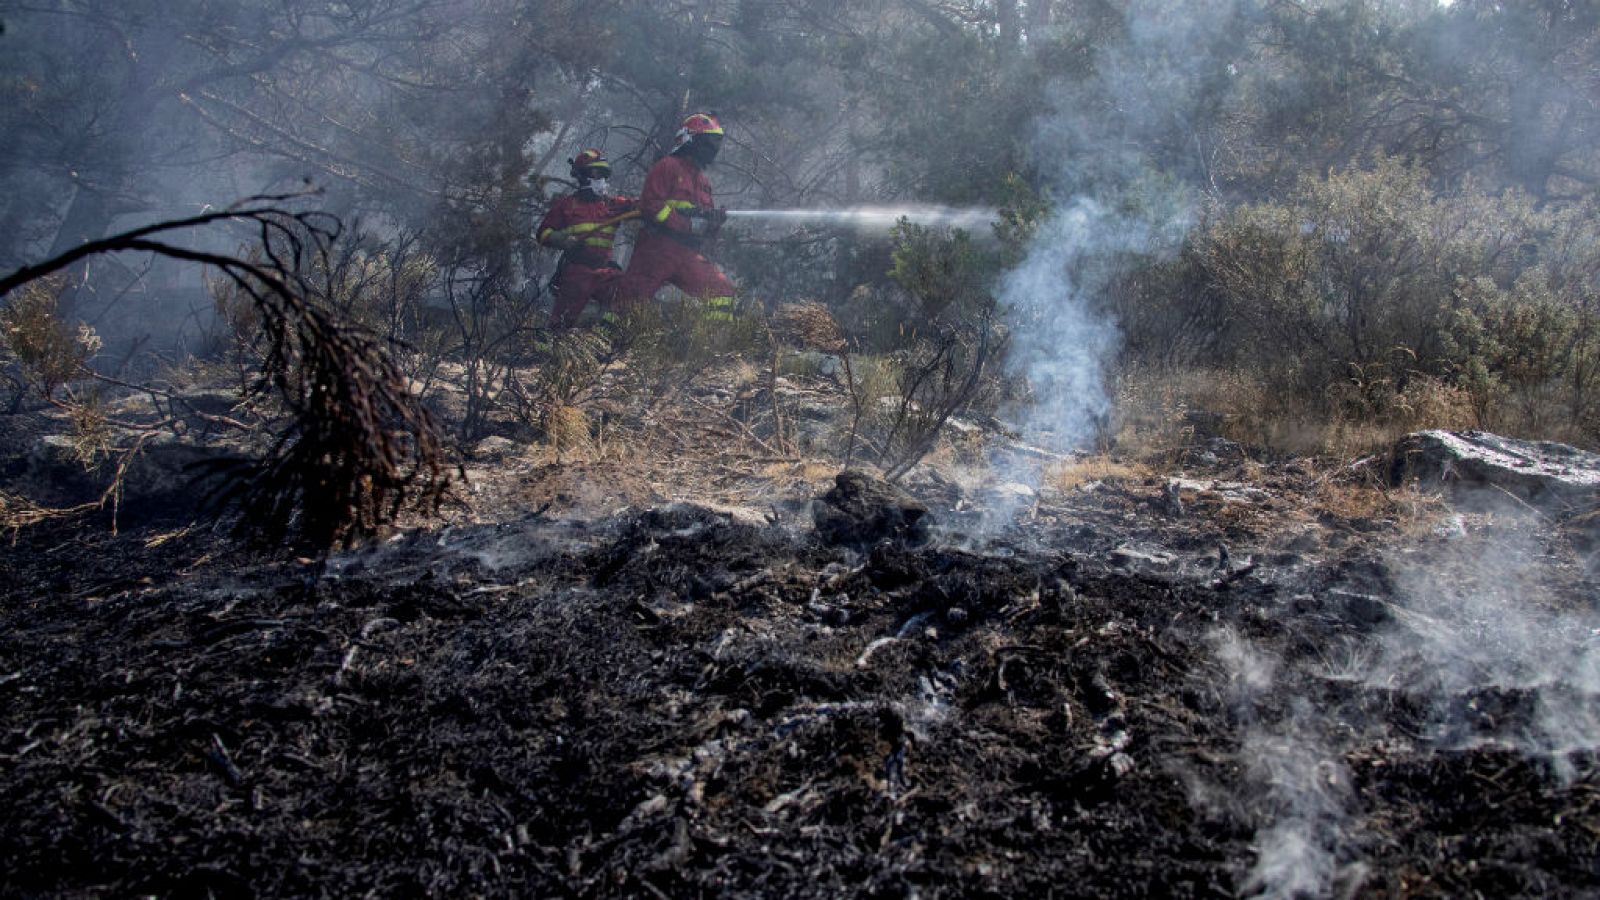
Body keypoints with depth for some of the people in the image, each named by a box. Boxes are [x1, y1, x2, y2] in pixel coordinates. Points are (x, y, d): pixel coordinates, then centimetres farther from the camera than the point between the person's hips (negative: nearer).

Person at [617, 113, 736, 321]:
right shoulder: (668, 166, -1)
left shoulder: (703, 180, 23)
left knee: (722, 290, -2)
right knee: (632, 299, -10)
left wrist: (714, 221, -4)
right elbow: (650, 204, -14)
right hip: (657, 250, -7)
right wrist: (689, 224, -17)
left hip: (687, 256, 7)